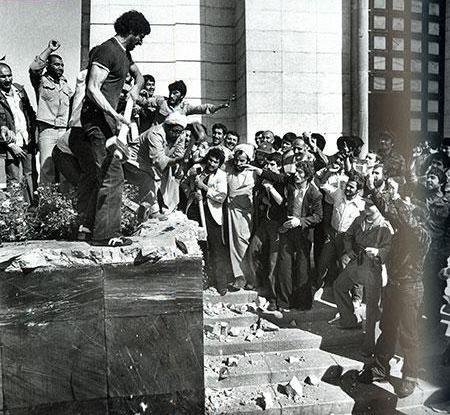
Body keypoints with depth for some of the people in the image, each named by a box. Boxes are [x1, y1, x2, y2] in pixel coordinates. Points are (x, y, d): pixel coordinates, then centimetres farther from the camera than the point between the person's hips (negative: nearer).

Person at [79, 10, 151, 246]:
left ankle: (92, 226, 26)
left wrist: (136, 89, 13)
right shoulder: (107, 51, -12)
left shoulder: (124, 53, 18)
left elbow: (138, 74, 34)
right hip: (97, 118, -11)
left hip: (107, 119, 11)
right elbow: (93, 89, -20)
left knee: (103, 175, 15)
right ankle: (106, 234, -11)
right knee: (113, 175, -14)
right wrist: (114, 114, -28)